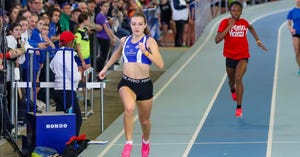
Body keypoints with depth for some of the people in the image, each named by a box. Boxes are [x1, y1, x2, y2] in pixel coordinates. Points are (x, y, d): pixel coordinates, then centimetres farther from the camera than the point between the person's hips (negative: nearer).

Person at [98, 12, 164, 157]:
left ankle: (146, 141, 50)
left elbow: (160, 64, -16)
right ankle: (128, 143, -23)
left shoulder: (150, 41, -6)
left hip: (144, 84, -1)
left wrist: (146, 52, -26)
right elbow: (117, 53, 29)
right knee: (129, 108, -33)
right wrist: (105, 68, 35)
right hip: (126, 83, 1)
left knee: (144, 120, 17)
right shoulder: (125, 40, 5)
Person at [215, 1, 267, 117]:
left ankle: (239, 107, -19)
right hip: (230, 56, 1)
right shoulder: (225, 22, -10)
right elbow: (217, 40, -19)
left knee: (238, 79, -23)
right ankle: (233, 90, 60)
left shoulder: (244, 22, -2)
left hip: (243, 56, -1)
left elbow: (251, 28, 24)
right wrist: (229, 27, -23)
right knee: (231, 81, 21)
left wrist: (258, 41, 19)